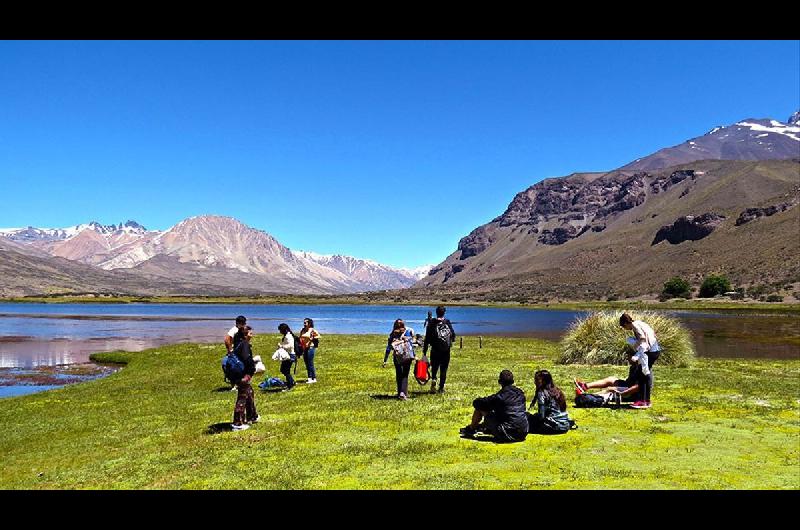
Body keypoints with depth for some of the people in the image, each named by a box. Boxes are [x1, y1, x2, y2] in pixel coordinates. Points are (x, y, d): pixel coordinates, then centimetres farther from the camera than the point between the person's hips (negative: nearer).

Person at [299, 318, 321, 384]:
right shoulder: (302, 330, 9)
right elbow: (300, 338, 18)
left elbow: (318, 336, -4)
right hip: (304, 348, 7)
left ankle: (314, 378, 0)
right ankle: (309, 378, 19)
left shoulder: (312, 330, -8)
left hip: (310, 348, -7)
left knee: (310, 363, -6)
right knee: (307, 364, 10)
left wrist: (312, 338, -12)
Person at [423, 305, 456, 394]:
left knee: (434, 367, 14)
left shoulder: (432, 323, -5)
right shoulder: (448, 323, -1)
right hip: (446, 351, 1)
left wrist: (424, 352, -3)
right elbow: (453, 335, 6)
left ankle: (433, 379, -13)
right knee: (444, 369, 9)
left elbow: (427, 339, -6)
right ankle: (441, 388, 9)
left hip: (435, 351, -1)